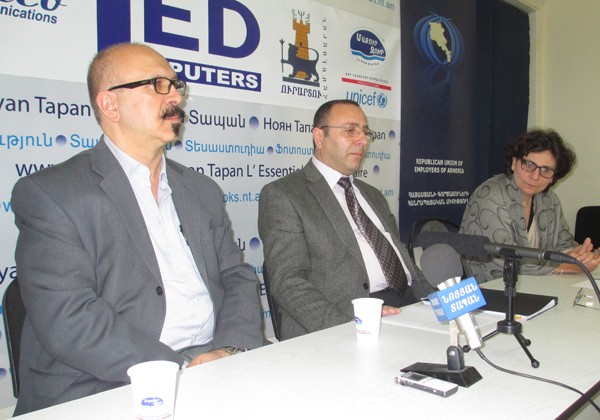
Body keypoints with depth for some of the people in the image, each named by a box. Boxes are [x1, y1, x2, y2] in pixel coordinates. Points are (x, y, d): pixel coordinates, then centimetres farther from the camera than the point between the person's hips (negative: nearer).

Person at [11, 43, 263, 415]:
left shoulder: (203, 191, 16)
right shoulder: (49, 193, -3)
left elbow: (237, 278, 12)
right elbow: (66, 318, -13)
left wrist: (233, 350, -7)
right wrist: (181, 366, -18)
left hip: (213, 380, 6)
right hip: (104, 391, -5)